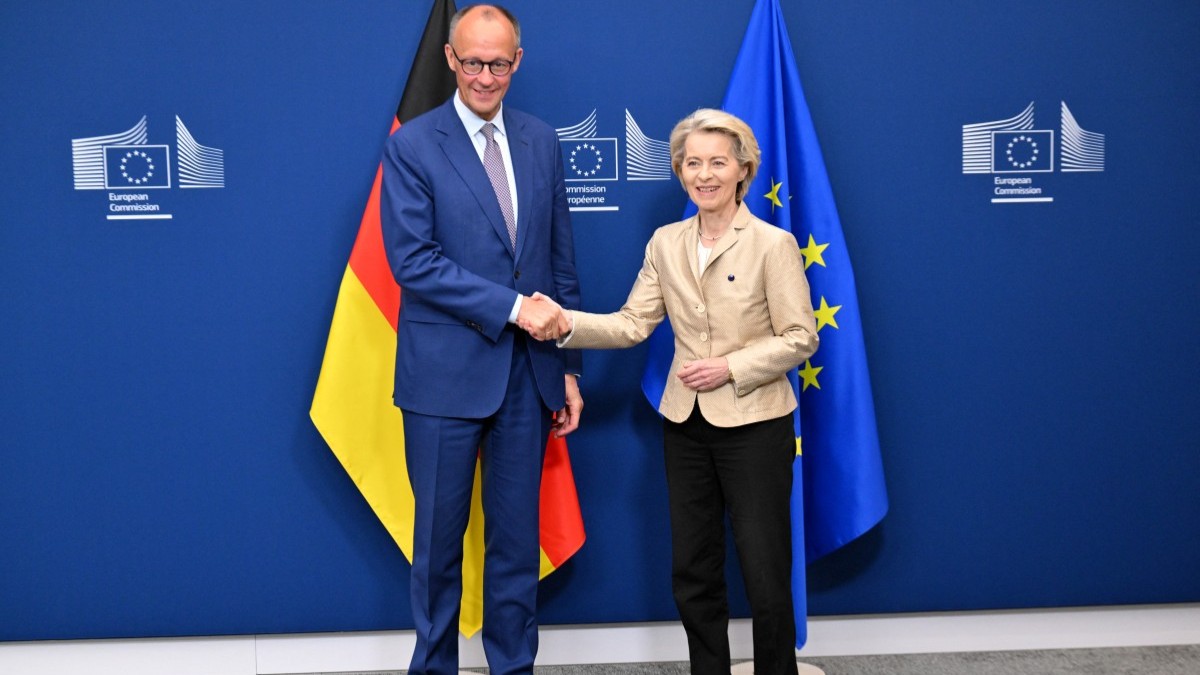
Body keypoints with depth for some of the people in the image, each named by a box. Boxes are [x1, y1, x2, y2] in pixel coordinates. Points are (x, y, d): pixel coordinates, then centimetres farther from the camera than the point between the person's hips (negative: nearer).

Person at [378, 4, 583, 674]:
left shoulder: (542, 141, 8)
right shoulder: (412, 146, -4)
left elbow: (562, 261, 10)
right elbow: (413, 261, -13)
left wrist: (568, 368, 8)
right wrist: (511, 306, -18)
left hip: (528, 373, 4)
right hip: (446, 373, -3)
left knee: (518, 539, 11)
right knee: (440, 538, 9)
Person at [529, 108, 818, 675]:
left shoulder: (772, 244, -9)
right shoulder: (666, 243, 5)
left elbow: (800, 338, -9)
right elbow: (634, 323, -1)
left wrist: (730, 367, -19)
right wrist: (568, 323, -15)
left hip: (754, 425, -4)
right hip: (686, 424, 5)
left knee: (765, 575, 2)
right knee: (692, 572, 12)